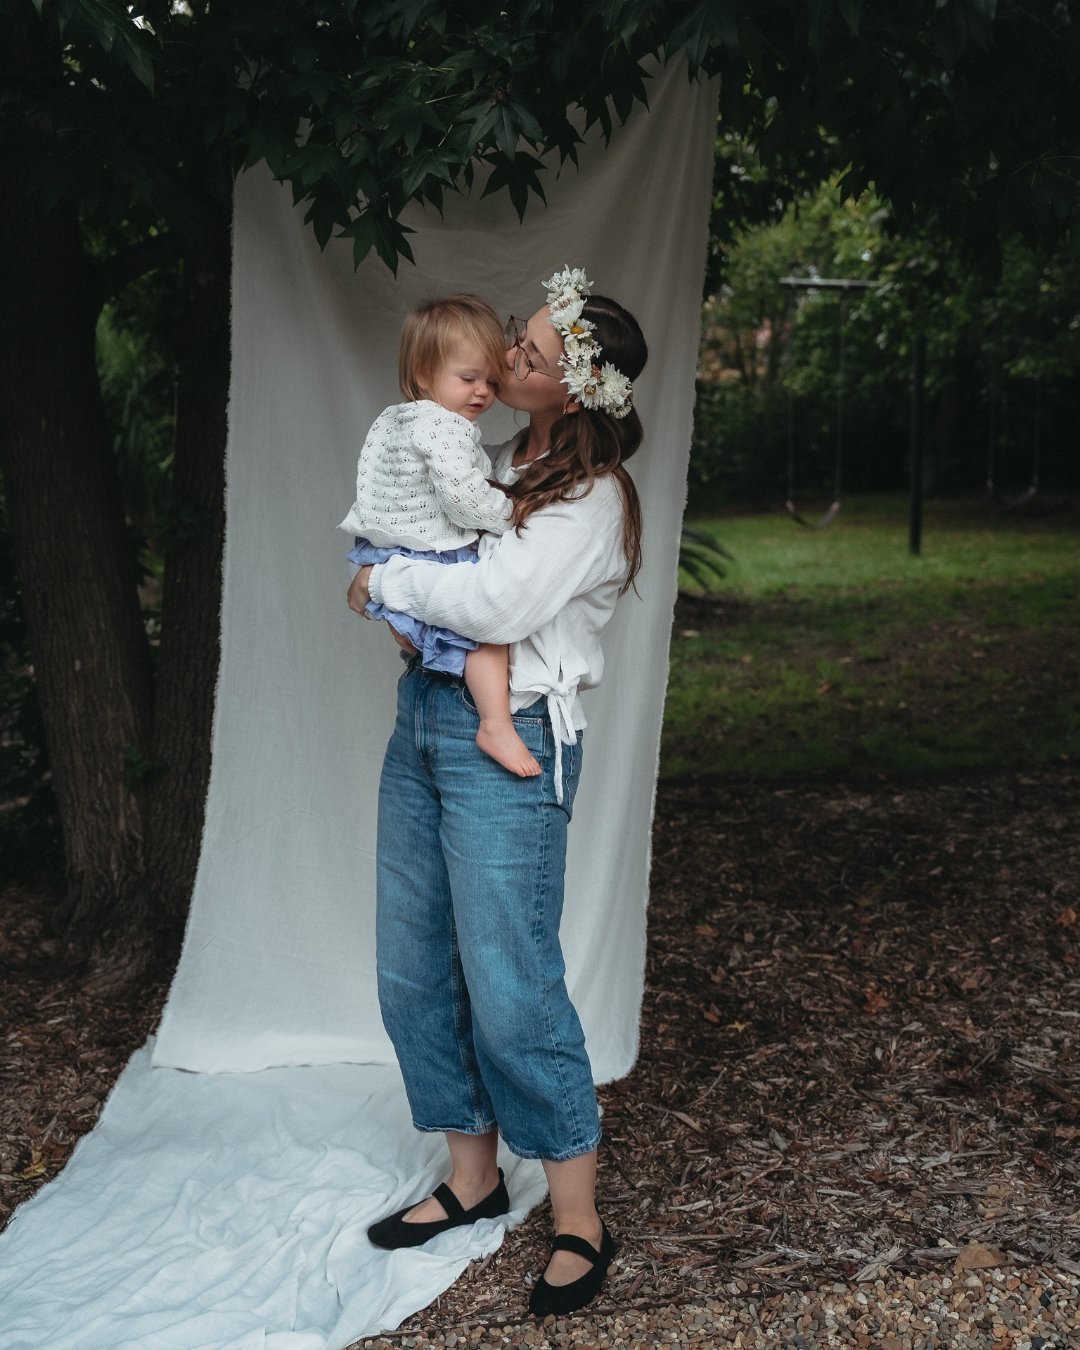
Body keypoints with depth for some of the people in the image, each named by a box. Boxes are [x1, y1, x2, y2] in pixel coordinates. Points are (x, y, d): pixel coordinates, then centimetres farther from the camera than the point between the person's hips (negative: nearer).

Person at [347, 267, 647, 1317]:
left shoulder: (591, 496, -13)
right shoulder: (496, 461, 11)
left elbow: (499, 604, -24)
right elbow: (399, 522, 24)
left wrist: (386, 583, -10)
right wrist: (401, 598, 2)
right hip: (422, 717, 8)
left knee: (510, 991, -5)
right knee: (412, 973, 12)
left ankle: (579, 1224, 11)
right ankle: (472, 1179, 29)